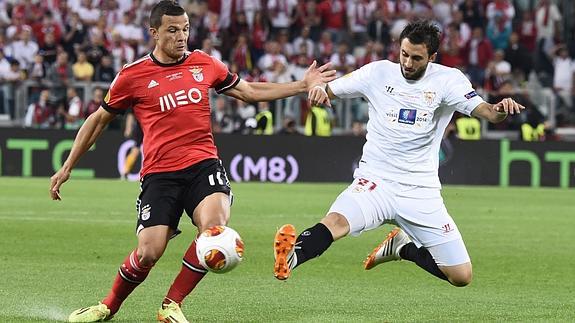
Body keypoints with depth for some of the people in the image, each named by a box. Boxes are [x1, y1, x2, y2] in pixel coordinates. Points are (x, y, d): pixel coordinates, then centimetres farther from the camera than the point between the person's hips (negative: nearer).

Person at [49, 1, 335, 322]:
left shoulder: (204, 64, 9)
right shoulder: (133, 76, 2)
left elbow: (250, 91, 22)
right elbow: (99, 120, 14)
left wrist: (303, 85, 16)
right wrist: (67, 168, 15)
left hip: (203, 164, 2)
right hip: (159, 173, -2)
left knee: (214, 227, -27)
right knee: (148, 253, -14)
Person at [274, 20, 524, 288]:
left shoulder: (448, 80, -1)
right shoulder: (378, 72, 2)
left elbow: (484, 110, -13)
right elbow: (328, 91, 7)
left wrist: (500, 109, -37)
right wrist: (318, 90, -17)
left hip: (421, 192, 2)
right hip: (375, 181, -2)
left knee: (461, 276, 2)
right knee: (336, 222, -35)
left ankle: (403, 247, 24)